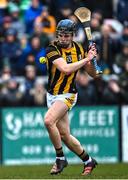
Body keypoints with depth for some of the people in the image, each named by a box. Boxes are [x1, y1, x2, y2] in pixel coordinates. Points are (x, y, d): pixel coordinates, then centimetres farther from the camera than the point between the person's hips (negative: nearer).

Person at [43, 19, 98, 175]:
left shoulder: (78, 48, -1)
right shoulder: (52, 49, -11)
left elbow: (92, 72, 11)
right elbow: (65, 69, -27)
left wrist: (91, 57, -8)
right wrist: (86, 59, -21)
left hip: (67, 95, -2)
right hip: (53, 95, 2)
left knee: (48, 120, -28)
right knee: (64, 136, 6)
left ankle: (60, 158, -13)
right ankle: (88, 161, 27)